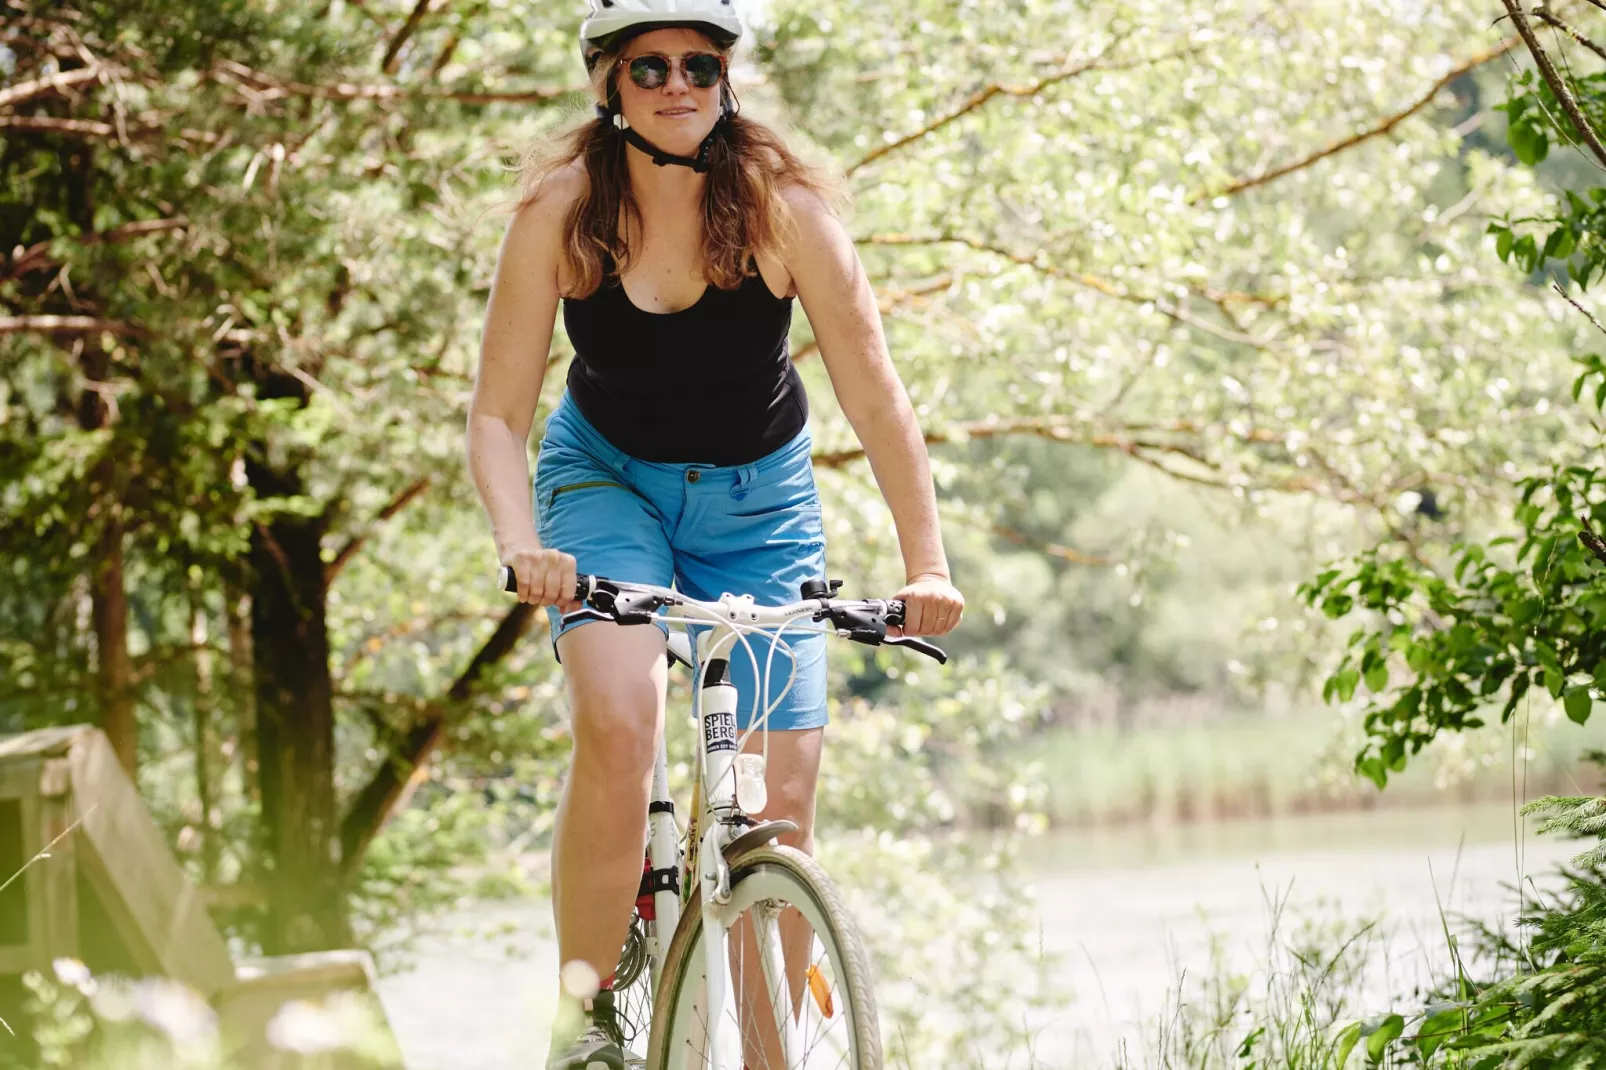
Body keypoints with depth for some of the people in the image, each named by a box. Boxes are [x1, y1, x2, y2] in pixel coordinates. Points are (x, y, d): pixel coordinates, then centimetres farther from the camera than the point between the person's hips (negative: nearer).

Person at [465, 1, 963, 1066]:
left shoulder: (784, 206, -21)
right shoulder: (560, 210, -19)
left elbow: (877, 395, -20)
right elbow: (498, 415, -18)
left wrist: (927, 565, -29)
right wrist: (522, 542, -36)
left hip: (759, 503, 1)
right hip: (609, 481, -1)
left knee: (782, 800, -7)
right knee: (618, 725, -29)